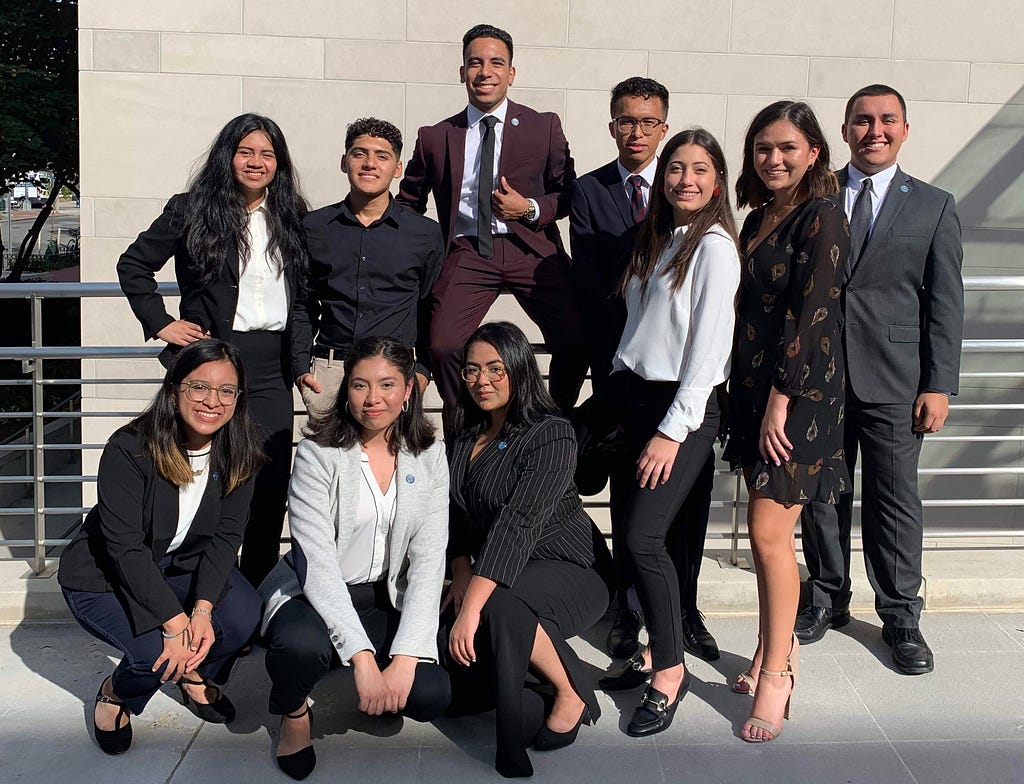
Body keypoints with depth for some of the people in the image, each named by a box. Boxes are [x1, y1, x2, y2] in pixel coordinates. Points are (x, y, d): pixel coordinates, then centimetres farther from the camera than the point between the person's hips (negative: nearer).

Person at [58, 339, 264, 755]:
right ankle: (116, 693, 10)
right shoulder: (129, 450, -27)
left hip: (184, 565, 5)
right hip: (104, 576, -4)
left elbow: (226, 535, -11)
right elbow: (125, 547, -28)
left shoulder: (238, 454, -12)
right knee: (162, 653, -28)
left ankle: (195, 674, 12)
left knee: (243, 615, -23)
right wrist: (175, 621, -34)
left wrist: (202, 608, -26)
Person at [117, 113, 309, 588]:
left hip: (272, 371, 3)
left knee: (271, 486, 2)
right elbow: (132, 264, 8)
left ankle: (256, 595, 14)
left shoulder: (291, 218, 12)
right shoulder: (193, 210, 2)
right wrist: (161, 323, 1)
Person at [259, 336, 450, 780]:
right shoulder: (318, 455, -12)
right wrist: (362, 656, -28)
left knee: (430, 695, -22)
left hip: (387, 601, 3)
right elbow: (317, 562, -19)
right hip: (315, 597, -2)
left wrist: (405, 657, -19)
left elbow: (428, 560, -8)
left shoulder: (429, 457, -2)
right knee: (302, 643, -37)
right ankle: (293, 712, 0)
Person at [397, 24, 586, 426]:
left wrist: (531, 209, -8)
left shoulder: (544, 126, 8)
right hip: (466, 253, 1)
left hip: (532, 248, 0)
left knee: (576, 341, -17)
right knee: (443, 347, -20)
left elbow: (569, 192, 11)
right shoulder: (434, 137, 11)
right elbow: (408, 204, 20)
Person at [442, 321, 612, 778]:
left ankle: (572, 694, -12)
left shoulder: (551, 436, -18)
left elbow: (518, 525, -27)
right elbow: (455, 514, 8)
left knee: (500, 605, -37)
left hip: (571, 572, -6)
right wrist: (461, 573, -10)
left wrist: (472, 607, -33)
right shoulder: (463, 436, 6)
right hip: (494, 575, 6)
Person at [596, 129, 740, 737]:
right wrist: (619, 397, 11)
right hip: (636, 397, 7)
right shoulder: (657, 241, 14)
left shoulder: (714, 247, -10)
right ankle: (657, 650, 21)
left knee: (644, 536, -13)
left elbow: (710, 347, -14)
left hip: (684, 408, -7)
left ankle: (670, 670, 2)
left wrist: (673, 430, -16)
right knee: (642, 534, 7)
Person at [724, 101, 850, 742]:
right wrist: (749, 395, 12)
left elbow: (811, 312, -16)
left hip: (799, 393, -8)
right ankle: (777, 647, 25)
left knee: (770, 531, -7)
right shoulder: (759, 218, 14)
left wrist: (780, 399, -17)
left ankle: (777, 674, 5)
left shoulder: (821, 216, -10)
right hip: (754, 387, 8)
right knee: (767, 530, 12)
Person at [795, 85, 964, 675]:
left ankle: (901, 616, 20)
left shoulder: (934, 206, 6)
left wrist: (939, 385, -4)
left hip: (894, 380, -1)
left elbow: (945, 303, 3)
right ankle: (827, 598, 28)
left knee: (894, 498, 5)